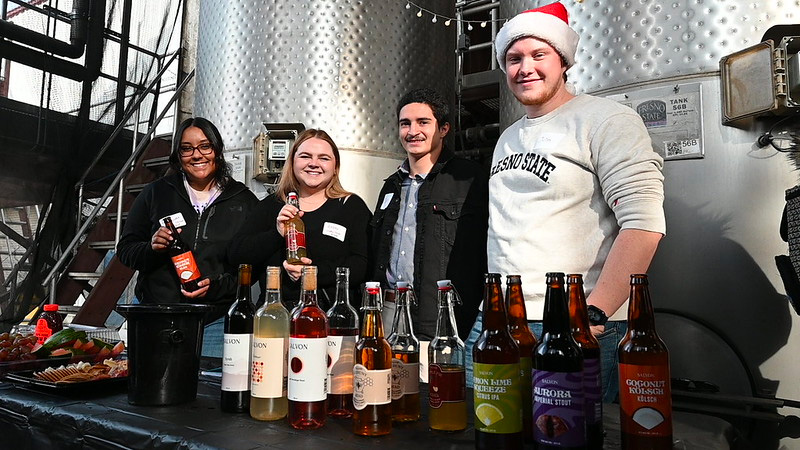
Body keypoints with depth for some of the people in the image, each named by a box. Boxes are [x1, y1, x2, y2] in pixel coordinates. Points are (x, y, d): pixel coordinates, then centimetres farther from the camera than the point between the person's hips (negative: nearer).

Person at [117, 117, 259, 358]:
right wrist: (152, 248, -12)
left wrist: (218, 286, -13)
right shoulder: (156, 193, 7)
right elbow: (125, 250, 10)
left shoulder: (244, 201, 4)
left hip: (216, 321, -1)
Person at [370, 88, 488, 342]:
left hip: (440, 320, -5)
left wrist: (461, 322, -16)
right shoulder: (392, 185, 18)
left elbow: (477, 257, -10)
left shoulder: (469, 179, -4)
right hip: (388, 311, 6)